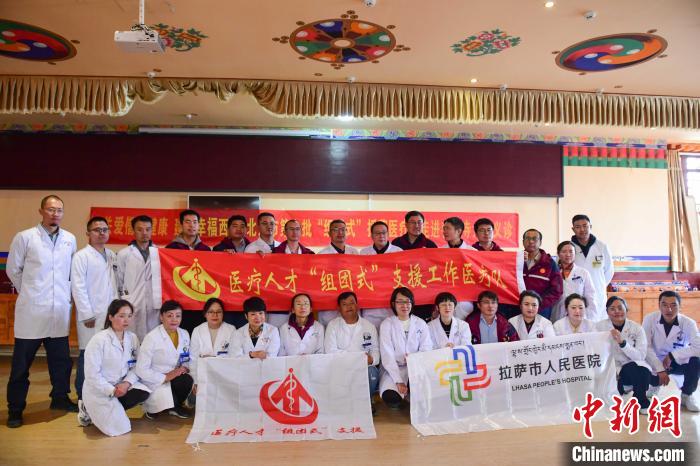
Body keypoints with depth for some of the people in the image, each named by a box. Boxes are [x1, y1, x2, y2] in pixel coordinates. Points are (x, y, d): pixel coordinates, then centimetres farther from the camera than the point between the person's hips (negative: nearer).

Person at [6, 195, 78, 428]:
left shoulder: (70, 239, 5)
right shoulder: (24, 237, -5)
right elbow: (12, 270, 3)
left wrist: (65, 292, 10)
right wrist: (28, 292, 7)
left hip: (60, 310, 3)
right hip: (31, 310, -3)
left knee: (61, 359, 12)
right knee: (22, 362, 5)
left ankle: (60, 398, 29)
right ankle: (15, 408, 18)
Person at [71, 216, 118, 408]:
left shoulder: (112, 255, 13)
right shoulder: (81, 256, -3)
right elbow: (78, 287, -8)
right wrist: (87, 314, -11)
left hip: (110, 313, 5)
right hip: (91, 315, -5)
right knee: (88, 355, 0)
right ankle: (83, 397, 12)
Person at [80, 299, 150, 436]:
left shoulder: (132, 338, -2)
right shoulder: (99, 340, -18)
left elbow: (136, 366, -1)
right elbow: (92, 375, -18)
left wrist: (127, 383, -19)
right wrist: (112, 391, -21)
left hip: (121, 385, 5)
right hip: (99, 390, -5)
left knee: (143, 392, -23)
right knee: (120, 428, -15)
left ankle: (111, 410, 3)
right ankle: (89, 411, 13)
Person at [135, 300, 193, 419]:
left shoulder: (184, 334, 1)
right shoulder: (152, 337, -16)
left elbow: (187, 359, 12)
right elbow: (141, 370, -17)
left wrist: (185, 368, -10)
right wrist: (165, 377, -23)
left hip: (173, 379, 5)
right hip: (155, 382, -5)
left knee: (188, 380, -26)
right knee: (185, 381, -29)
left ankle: (175, 406, 6)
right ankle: (152, 407, 3)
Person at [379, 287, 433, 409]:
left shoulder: (421, 323, 6)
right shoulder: (387, 324, -3)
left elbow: (427, 348, -3)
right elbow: (387, 355, -10)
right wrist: (398, 381, -20)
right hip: (393, 369, -2)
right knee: (391, 398, -28)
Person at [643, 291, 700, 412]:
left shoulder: (688, 323, -16)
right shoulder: (650, 319, -18)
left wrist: (672, 356, -32)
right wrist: (660, 370, -26)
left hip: (679, 362, 1)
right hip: (656, 363, 0)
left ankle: (686, 396, -2)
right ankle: (655, 384, 12)